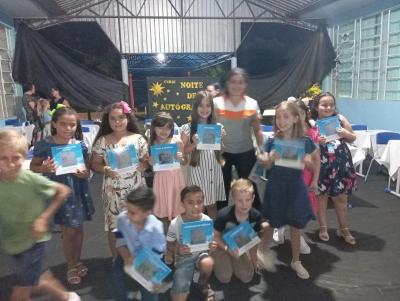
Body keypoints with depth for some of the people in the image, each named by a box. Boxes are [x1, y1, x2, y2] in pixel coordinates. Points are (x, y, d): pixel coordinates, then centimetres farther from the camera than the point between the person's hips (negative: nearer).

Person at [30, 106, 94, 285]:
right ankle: (71, 266, 29)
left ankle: (77, 261, 39)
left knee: (78, 229, 16)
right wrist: (44, 168, -21)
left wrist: (85, 173, -16)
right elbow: (32, 167, -1)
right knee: (68, 231, 6)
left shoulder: (80, 145, -3)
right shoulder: (45, 145, -11)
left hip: (78, 190, 3)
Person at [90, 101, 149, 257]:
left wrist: (140, 166, -18)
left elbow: (147, 161, 3)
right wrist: (105, 169, -17)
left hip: (135, 189, 0)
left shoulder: (138, 138, -1)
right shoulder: (102, 141, -1)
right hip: (113, 190, 0)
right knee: (113, 226, 10)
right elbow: (94, 164, 2)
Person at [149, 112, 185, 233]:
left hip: (175, 177, 0)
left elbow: (184, 162, 3)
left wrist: (181, 158, -18)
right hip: (161, 179, 1)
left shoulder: (177, 142, -6)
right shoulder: (152, 144, -4)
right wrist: (152, 161, -18)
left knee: (176, 210, 9)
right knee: (163, 211, 10)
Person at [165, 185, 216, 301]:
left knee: (208, 264, -35)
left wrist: (212, 245, -23)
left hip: (200, 253, 2)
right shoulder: (175, 224, -20)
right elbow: (169, 244, -5)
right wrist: (177, 250, -27)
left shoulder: (207, 220, -15)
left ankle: (203, 284, 2)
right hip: (183, 258, -2)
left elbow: (210, 240, 1)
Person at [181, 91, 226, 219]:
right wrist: (194, 144, -19)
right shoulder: (188, 128, -7)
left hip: (214, 170, 3)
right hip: (197, 171, -3)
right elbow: (183, 152, -4)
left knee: (212, 204, 14)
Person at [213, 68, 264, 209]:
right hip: (223, 152, 0)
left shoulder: (252, 104, -1)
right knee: (223, 188, 13)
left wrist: (262, 150, -3)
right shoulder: (217, 103, -5)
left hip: (246, 152, 1)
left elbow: (257, 130, 4)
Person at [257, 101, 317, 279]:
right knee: (270, 225, 11)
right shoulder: (272, 141, -6)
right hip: (275, 188, 0)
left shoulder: (304, 142, -6)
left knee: (296, 226, 13)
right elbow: (267, 166, -7)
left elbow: (311, 168, 1)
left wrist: (308, 162, -20)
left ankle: (296, 261, 33)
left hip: (295, 188, 1)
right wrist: (270, 159, -28)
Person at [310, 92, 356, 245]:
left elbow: (353, 139, 10)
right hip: (321, 164, -2)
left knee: (341, 197, 9)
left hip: (340, 163, 2)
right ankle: (323, 228, 29)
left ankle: (344, 229, 28)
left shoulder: (340, 119, 2)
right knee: (321, 196, 11)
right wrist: (316, 142, -24)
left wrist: (346, 133, -10)